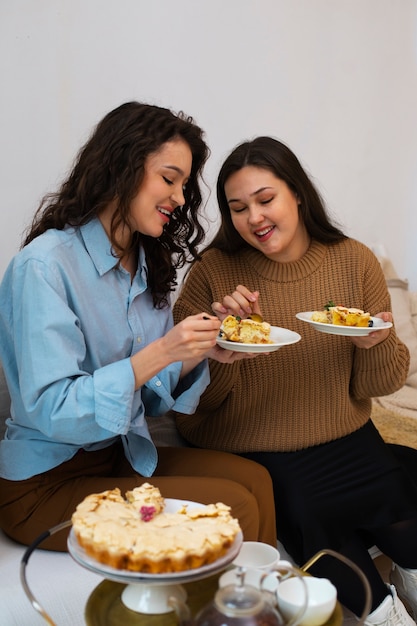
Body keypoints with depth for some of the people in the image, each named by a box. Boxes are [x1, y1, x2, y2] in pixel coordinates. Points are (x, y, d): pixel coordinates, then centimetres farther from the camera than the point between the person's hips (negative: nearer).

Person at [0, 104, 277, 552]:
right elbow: (53, 411, -23)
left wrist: (199, 354, -11)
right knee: (233, 507, -17)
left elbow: (150, 400, 8)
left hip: (121, 455, 7)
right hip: (47, 482, -7)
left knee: (254, 479, -13)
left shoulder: (148, 264, 6)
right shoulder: (44, 265, -18)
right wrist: (159, 353, -30)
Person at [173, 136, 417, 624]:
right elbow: (198, 399, -5)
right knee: (305, 508, -26)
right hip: (246, 453, -1)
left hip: (344, 442, 2)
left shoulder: (354, 261, -1)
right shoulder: (213, 272, -7)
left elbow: (375, 387, 4)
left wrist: (377, 345, -17)